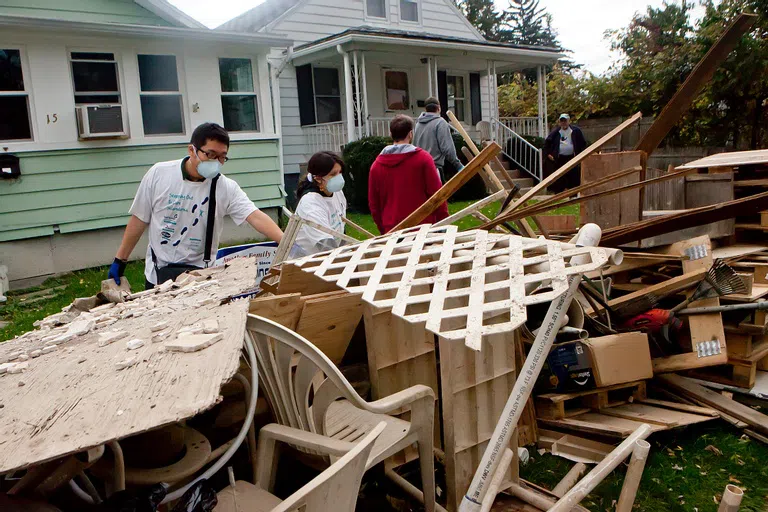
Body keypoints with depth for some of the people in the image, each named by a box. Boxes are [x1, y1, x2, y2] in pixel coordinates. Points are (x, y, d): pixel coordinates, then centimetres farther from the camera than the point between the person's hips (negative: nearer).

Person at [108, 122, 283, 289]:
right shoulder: (158, 174, -7)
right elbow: (139, 219, 1)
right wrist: (120, 261, 4)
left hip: (200, 273, -1)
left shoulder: (227, 188, -11)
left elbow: (256, 217, -24)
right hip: (158, 274, 1)